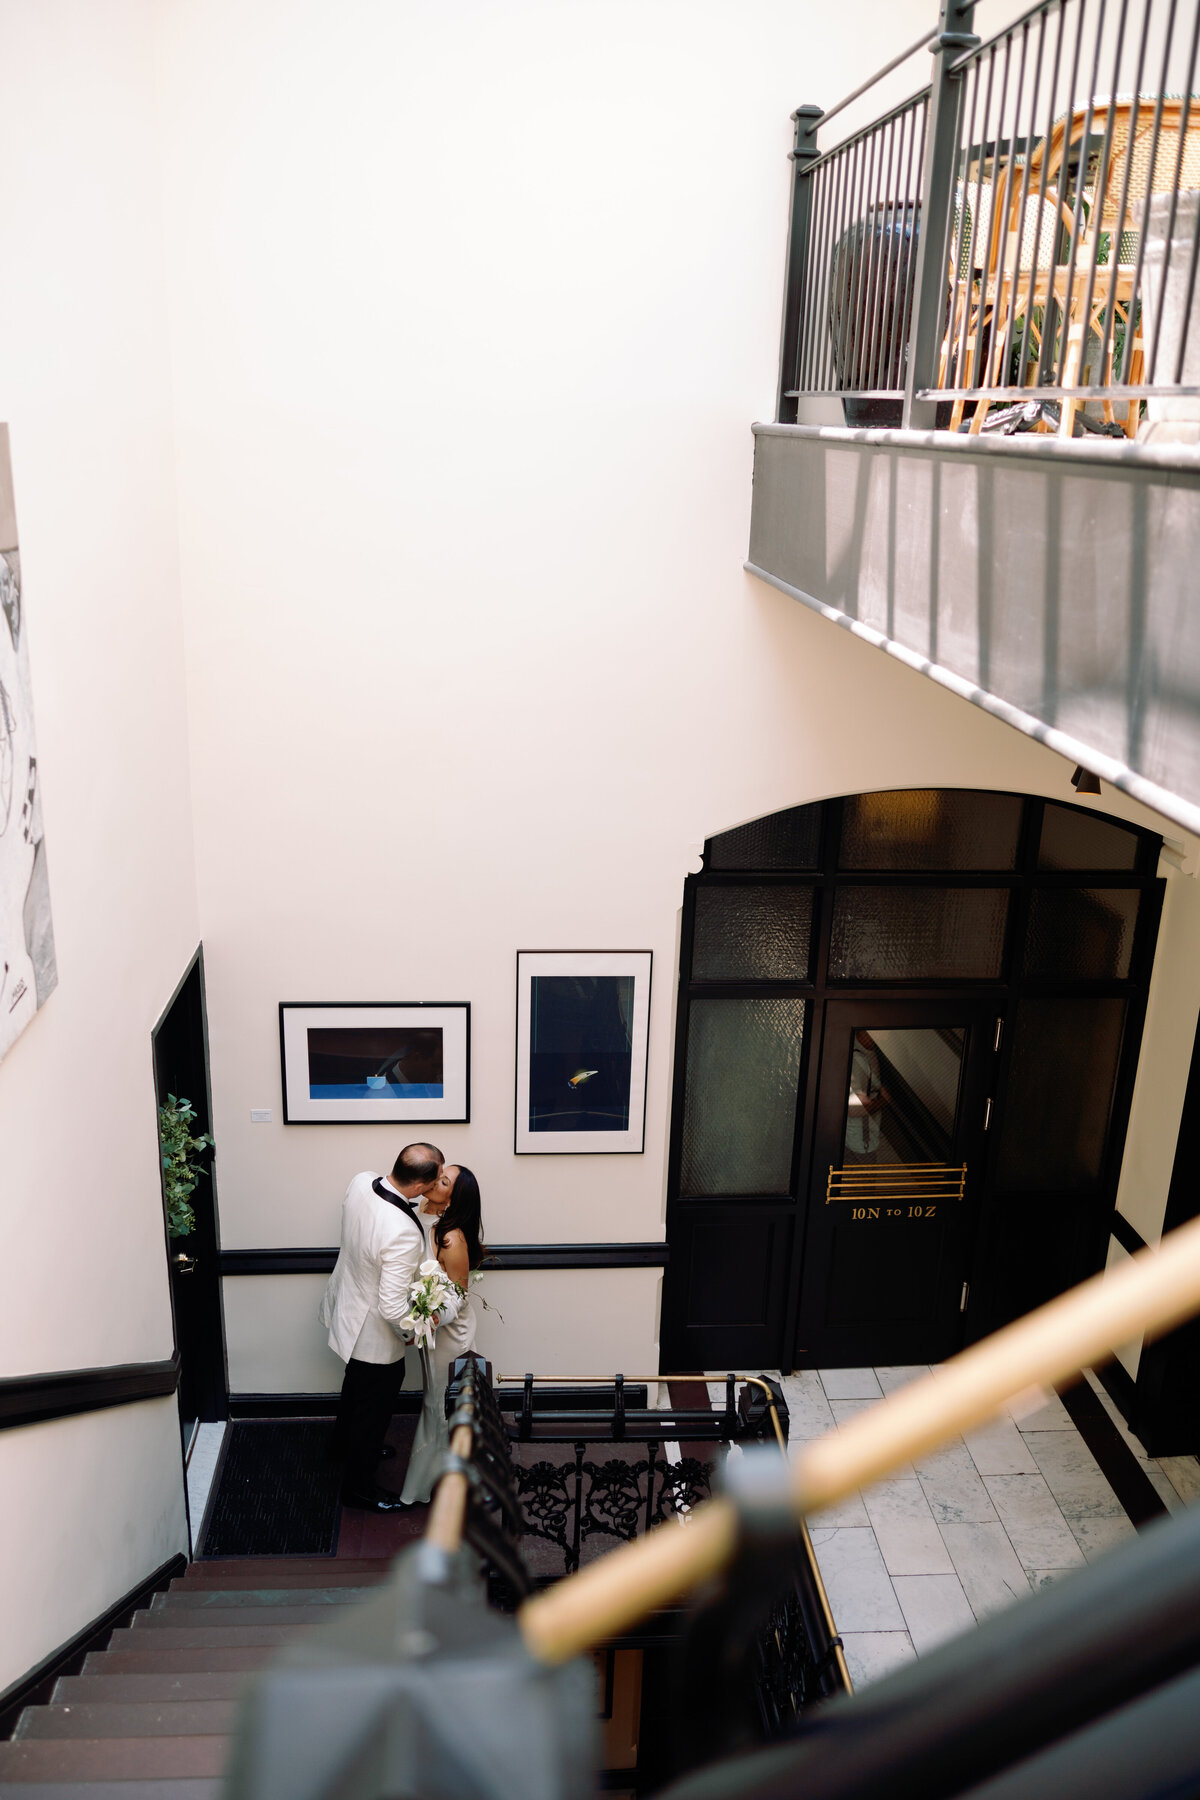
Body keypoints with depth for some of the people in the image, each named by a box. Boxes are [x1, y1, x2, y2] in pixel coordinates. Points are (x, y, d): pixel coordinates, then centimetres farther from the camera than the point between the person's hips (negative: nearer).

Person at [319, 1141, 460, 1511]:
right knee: (375, 1407, 18)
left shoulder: (361, 1182, -19)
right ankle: (358, 1485, 40)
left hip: (347, 1309, 9)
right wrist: (448, 1309, -22)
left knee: (356, 1384, 35)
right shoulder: (403, 1234, -42)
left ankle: (344, 1443, 61)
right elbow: (394, 1310, -37)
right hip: (375, 1335, -8)